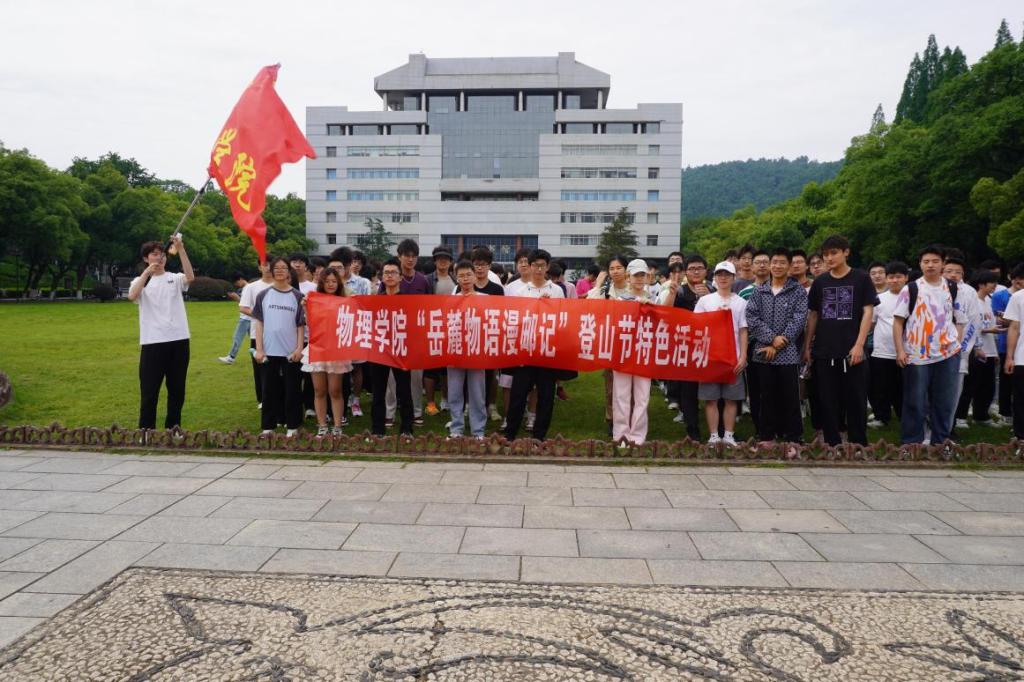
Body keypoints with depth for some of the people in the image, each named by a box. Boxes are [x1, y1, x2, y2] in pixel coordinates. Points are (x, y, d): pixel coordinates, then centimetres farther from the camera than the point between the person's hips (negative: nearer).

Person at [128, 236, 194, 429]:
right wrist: (147, 272, -22)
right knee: (149, 390, 1)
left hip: (179, 340, 2)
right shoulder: (141, 281, 7)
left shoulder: (175, 278, 9)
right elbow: (132, 296, -15)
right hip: (152, 343, -2)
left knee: (177, 388, 11)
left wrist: (180, 249, -20)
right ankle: (146, 431, 10)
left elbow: (190, 277, -15)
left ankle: (173, 427, 24)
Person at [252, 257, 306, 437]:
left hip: (291, 351, -1)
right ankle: (268, 426, 16)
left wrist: (299, 348, -6)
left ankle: (292, 426, 14)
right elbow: (259, 323, 4)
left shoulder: (297, 296, 2)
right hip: (269, 350, 1)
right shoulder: (264, 295, 4)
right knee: (269, 389, 7)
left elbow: (301, 325, 3)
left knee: (291, 389, 5)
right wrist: (259, 349, -3)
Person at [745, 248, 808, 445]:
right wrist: (772, 338, -14)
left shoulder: (798, 291, 2)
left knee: (790, 398, 2)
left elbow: (798, 321, -7)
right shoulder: (759, 291, 9)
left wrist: (776, 345, -12)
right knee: (767, 397, 9)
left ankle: (793, 437, 11)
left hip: (788, 354, -2)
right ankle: (766, 436, 18)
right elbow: (751, 318, -1)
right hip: (763, 353, 2)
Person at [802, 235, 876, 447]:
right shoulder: (820, 281, 9)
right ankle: (832, 444, 15)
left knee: (856, 402, 2)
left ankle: (858, 445, 13)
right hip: (824, 352, 3)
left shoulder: (861, 278, 1)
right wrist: (807, 346, 7)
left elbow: (867, 313, -4)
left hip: (851, 352, -3)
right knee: (828, 403, 6)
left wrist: (859, 345, -12)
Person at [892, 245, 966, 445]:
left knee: (945, 402, 8)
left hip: (948, 354, 3)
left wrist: (956, 345, 1)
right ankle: (911, 442, 12)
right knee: (915, 402, 2)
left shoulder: (953, 289, 8)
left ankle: (940, 442, 19)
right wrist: (900, 350, -9)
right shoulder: (910, 289, 0)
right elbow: (898, 321, -2)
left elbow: (960, 320, 14)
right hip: (916, 355, -2)